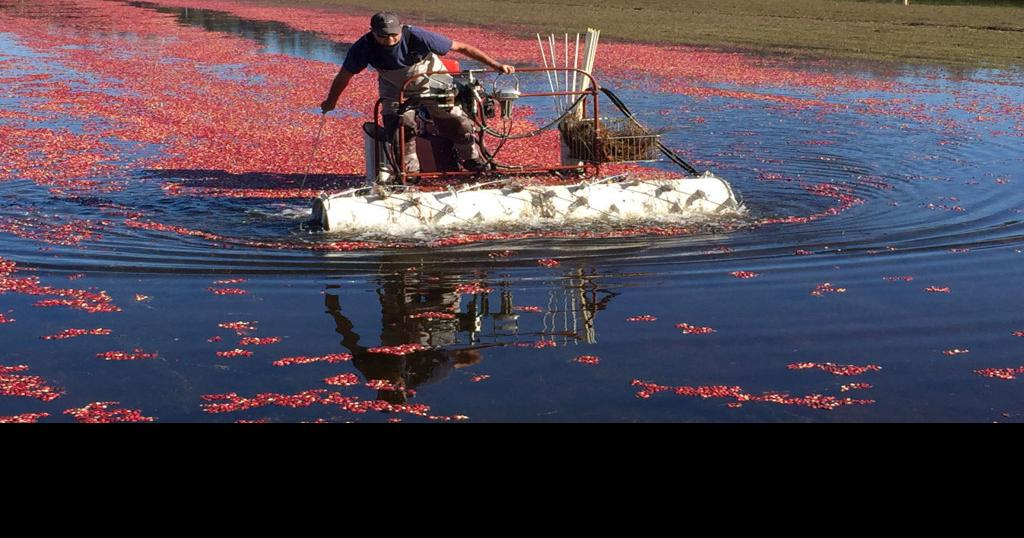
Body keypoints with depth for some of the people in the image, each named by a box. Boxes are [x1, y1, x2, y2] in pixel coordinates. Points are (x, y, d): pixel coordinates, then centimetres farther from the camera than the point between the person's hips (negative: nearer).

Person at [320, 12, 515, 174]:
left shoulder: (417, 37, -35)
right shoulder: (364, 47, -28)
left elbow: (461, 47, -29)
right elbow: (344, 75, -9)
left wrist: (495, 65, -30)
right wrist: (330, 101, 4)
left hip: (432, 84, -1)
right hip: (396, 90, 2)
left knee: (456, 123, -5)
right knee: (400, 126, -18)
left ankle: (476, 163, 18)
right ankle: (410, 172, 2)